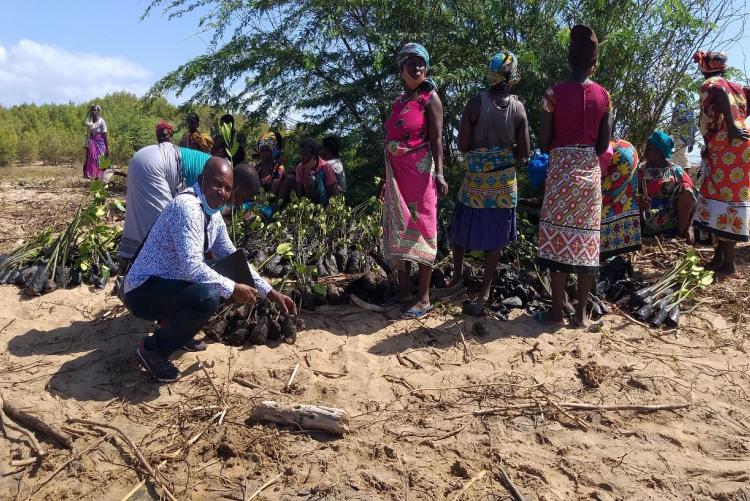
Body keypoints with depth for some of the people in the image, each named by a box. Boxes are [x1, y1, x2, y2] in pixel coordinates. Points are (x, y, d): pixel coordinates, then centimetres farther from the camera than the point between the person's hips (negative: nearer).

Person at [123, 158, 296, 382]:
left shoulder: (214, 216, 5)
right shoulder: (187, 206, -23)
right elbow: (192, 266, -32)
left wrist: (270, 293, 10)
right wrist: (232, 289, -21)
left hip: (168, 285, 9)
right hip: (143, 290, -9)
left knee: (225, 283, 8)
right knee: (207, 296, -31)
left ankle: (179, 330, 17)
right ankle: (153, 348, -7)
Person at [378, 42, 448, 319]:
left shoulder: (430, 98, -1)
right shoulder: (398, 102, 16)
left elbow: (437, 139, -10)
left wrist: (439, 173, -22)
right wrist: (385, 178, 19)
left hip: (420, 172, -7)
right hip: (396, 175, 7)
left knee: (420, 231, -5)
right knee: (397, 231, 8)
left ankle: (423, 297, 1)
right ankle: (403, 290, 19)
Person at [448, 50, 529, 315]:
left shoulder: (476, 103, -12)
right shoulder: (518, 108, -5)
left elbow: (463, 145, -11)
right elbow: (524, 152, -3)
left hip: (476, 179, -2)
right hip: (504, 181, 2)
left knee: (462, 227, 18)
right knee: (495, 235, 9)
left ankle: (457, 275, 33)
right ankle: (484, 293, 13)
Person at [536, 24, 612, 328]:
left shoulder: (555, 93, -6)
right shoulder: (603, 96, 2)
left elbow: (544, 143, -6)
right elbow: (604, 145, 2)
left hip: (561, 171, -3)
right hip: (590, 172, 3)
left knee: (558, 238, 1)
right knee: (586, 240, 8)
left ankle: (557, 313, 3)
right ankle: (581, 312, 14)